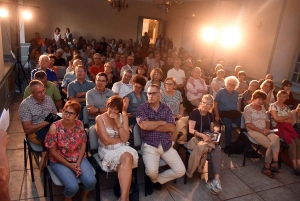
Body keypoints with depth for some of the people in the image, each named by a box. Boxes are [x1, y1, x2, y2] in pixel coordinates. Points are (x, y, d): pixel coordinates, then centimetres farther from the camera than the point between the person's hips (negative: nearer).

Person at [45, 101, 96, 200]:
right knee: (72, 187, -24)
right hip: (59, 161, -3)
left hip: (79, 158, 3)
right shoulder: (54, 127, -16)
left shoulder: (80, 124, -6)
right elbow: (52, 151, -11)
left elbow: (83, 144, 0)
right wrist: (69, 165, -14)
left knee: (91, 181, -19)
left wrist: (78, 163, -11)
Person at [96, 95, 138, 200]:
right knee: (126, 161, -31)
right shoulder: (100, 118, -5)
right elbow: (106, 141, -11)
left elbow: (125, 138, -4)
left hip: (122, 148, 3)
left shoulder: (123, 118, 6)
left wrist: (118, 123, -12)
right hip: (107, 150, -3)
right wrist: (120, 139, -1)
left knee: (127, 157, -33)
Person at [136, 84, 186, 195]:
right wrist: (162, 122, -6)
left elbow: (171, 127, -4)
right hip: (149, 145, -4)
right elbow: (144, 125, -17)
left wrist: (152, 126, -10)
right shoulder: (142, 108, -1)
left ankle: (155, 180, 21)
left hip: (166, 144, 4)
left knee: (181, 171, -3)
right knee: (152, 171, -26)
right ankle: (154, 178, 16)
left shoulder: (166, 108, 8)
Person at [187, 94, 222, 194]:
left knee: (217, 149, -29)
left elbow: (211, 130, 17)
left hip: (208, 139, 5)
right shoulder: (194, 113, -5)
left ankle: (216, 179, -35)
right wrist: (202, 135, -28)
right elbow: (191, 130, -14)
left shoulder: (210, 115, 14)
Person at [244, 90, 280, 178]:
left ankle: (275, 162, -30)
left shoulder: (262, 107, 18)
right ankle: (267, 167, -8)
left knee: (276, 138, -26)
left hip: (264, 131, 6)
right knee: (271, 145, -23)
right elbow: (248, 124, -11)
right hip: (254, 131, -6)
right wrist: (261, 131, -15)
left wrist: (267, 128, -4)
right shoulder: (248, 108, -3)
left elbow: (267, 120, 18)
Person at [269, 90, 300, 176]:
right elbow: (276, 118, -8)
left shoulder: (287, 107, 18)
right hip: (278, 127, -6)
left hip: (288, 127, 6)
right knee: (292, 144, -22)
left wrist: (282, 119, -5)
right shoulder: (273, 106, 2)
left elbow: (292, 120, 10)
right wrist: (287, 117, 4)